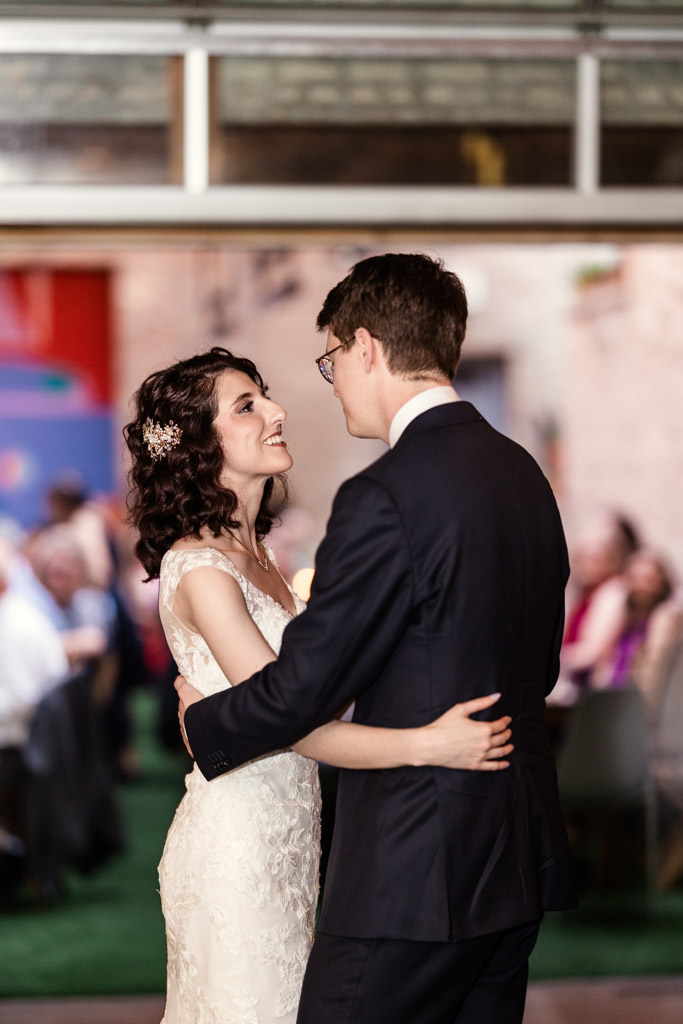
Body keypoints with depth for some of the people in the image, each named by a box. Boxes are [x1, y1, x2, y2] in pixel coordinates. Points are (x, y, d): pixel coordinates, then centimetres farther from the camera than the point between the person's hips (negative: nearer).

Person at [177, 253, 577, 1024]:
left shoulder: (384, 499, -18)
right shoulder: (523, 474, 9)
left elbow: (299, 690, -14)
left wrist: (202, 724, 5)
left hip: (416, 866, -9)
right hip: (521, 857, 9)